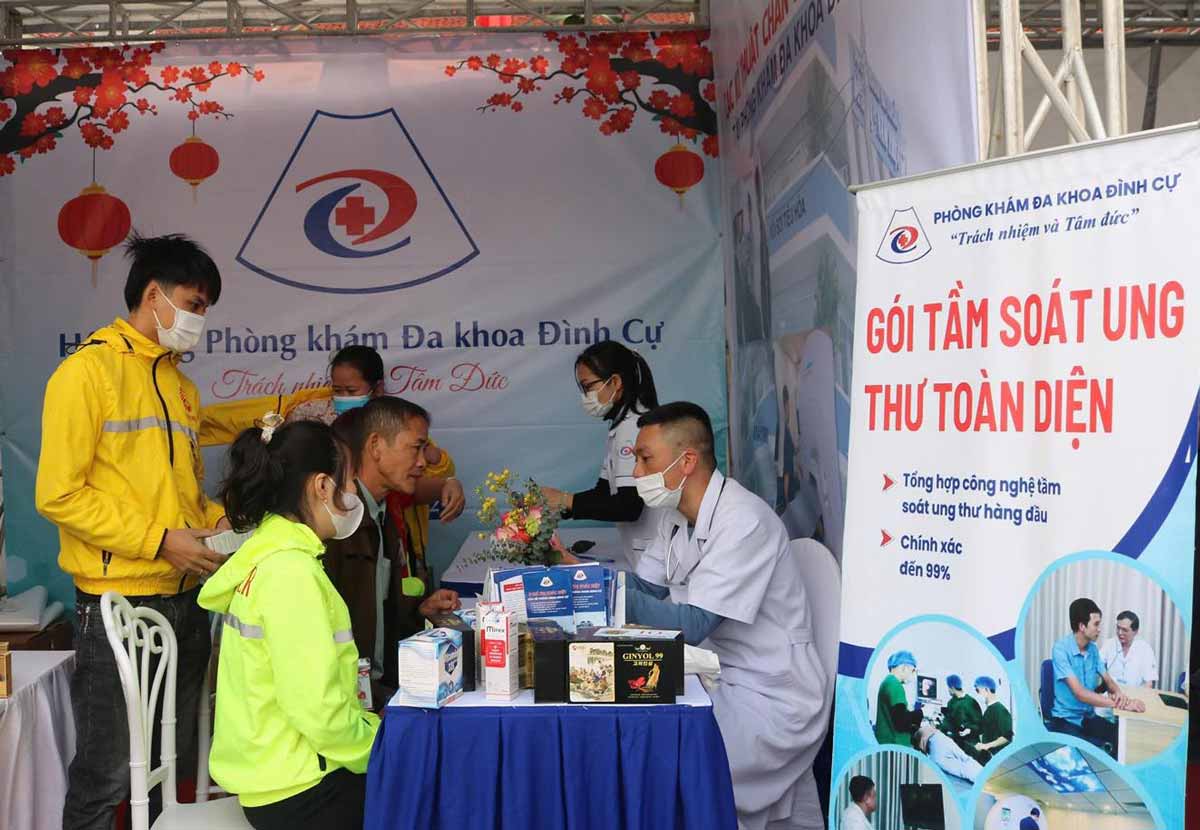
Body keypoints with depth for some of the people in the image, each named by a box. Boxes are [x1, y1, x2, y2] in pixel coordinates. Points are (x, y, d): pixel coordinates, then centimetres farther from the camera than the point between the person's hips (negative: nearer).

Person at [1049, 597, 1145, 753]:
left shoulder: (1093, 649, 6)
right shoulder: (1061, 649, -18)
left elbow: (1108, 680, 12)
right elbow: (1079, 693, -25)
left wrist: (1118, 692, -13)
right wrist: (1119, 704, -30)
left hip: (1089, 716, 7)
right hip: (1066, 719, -7)